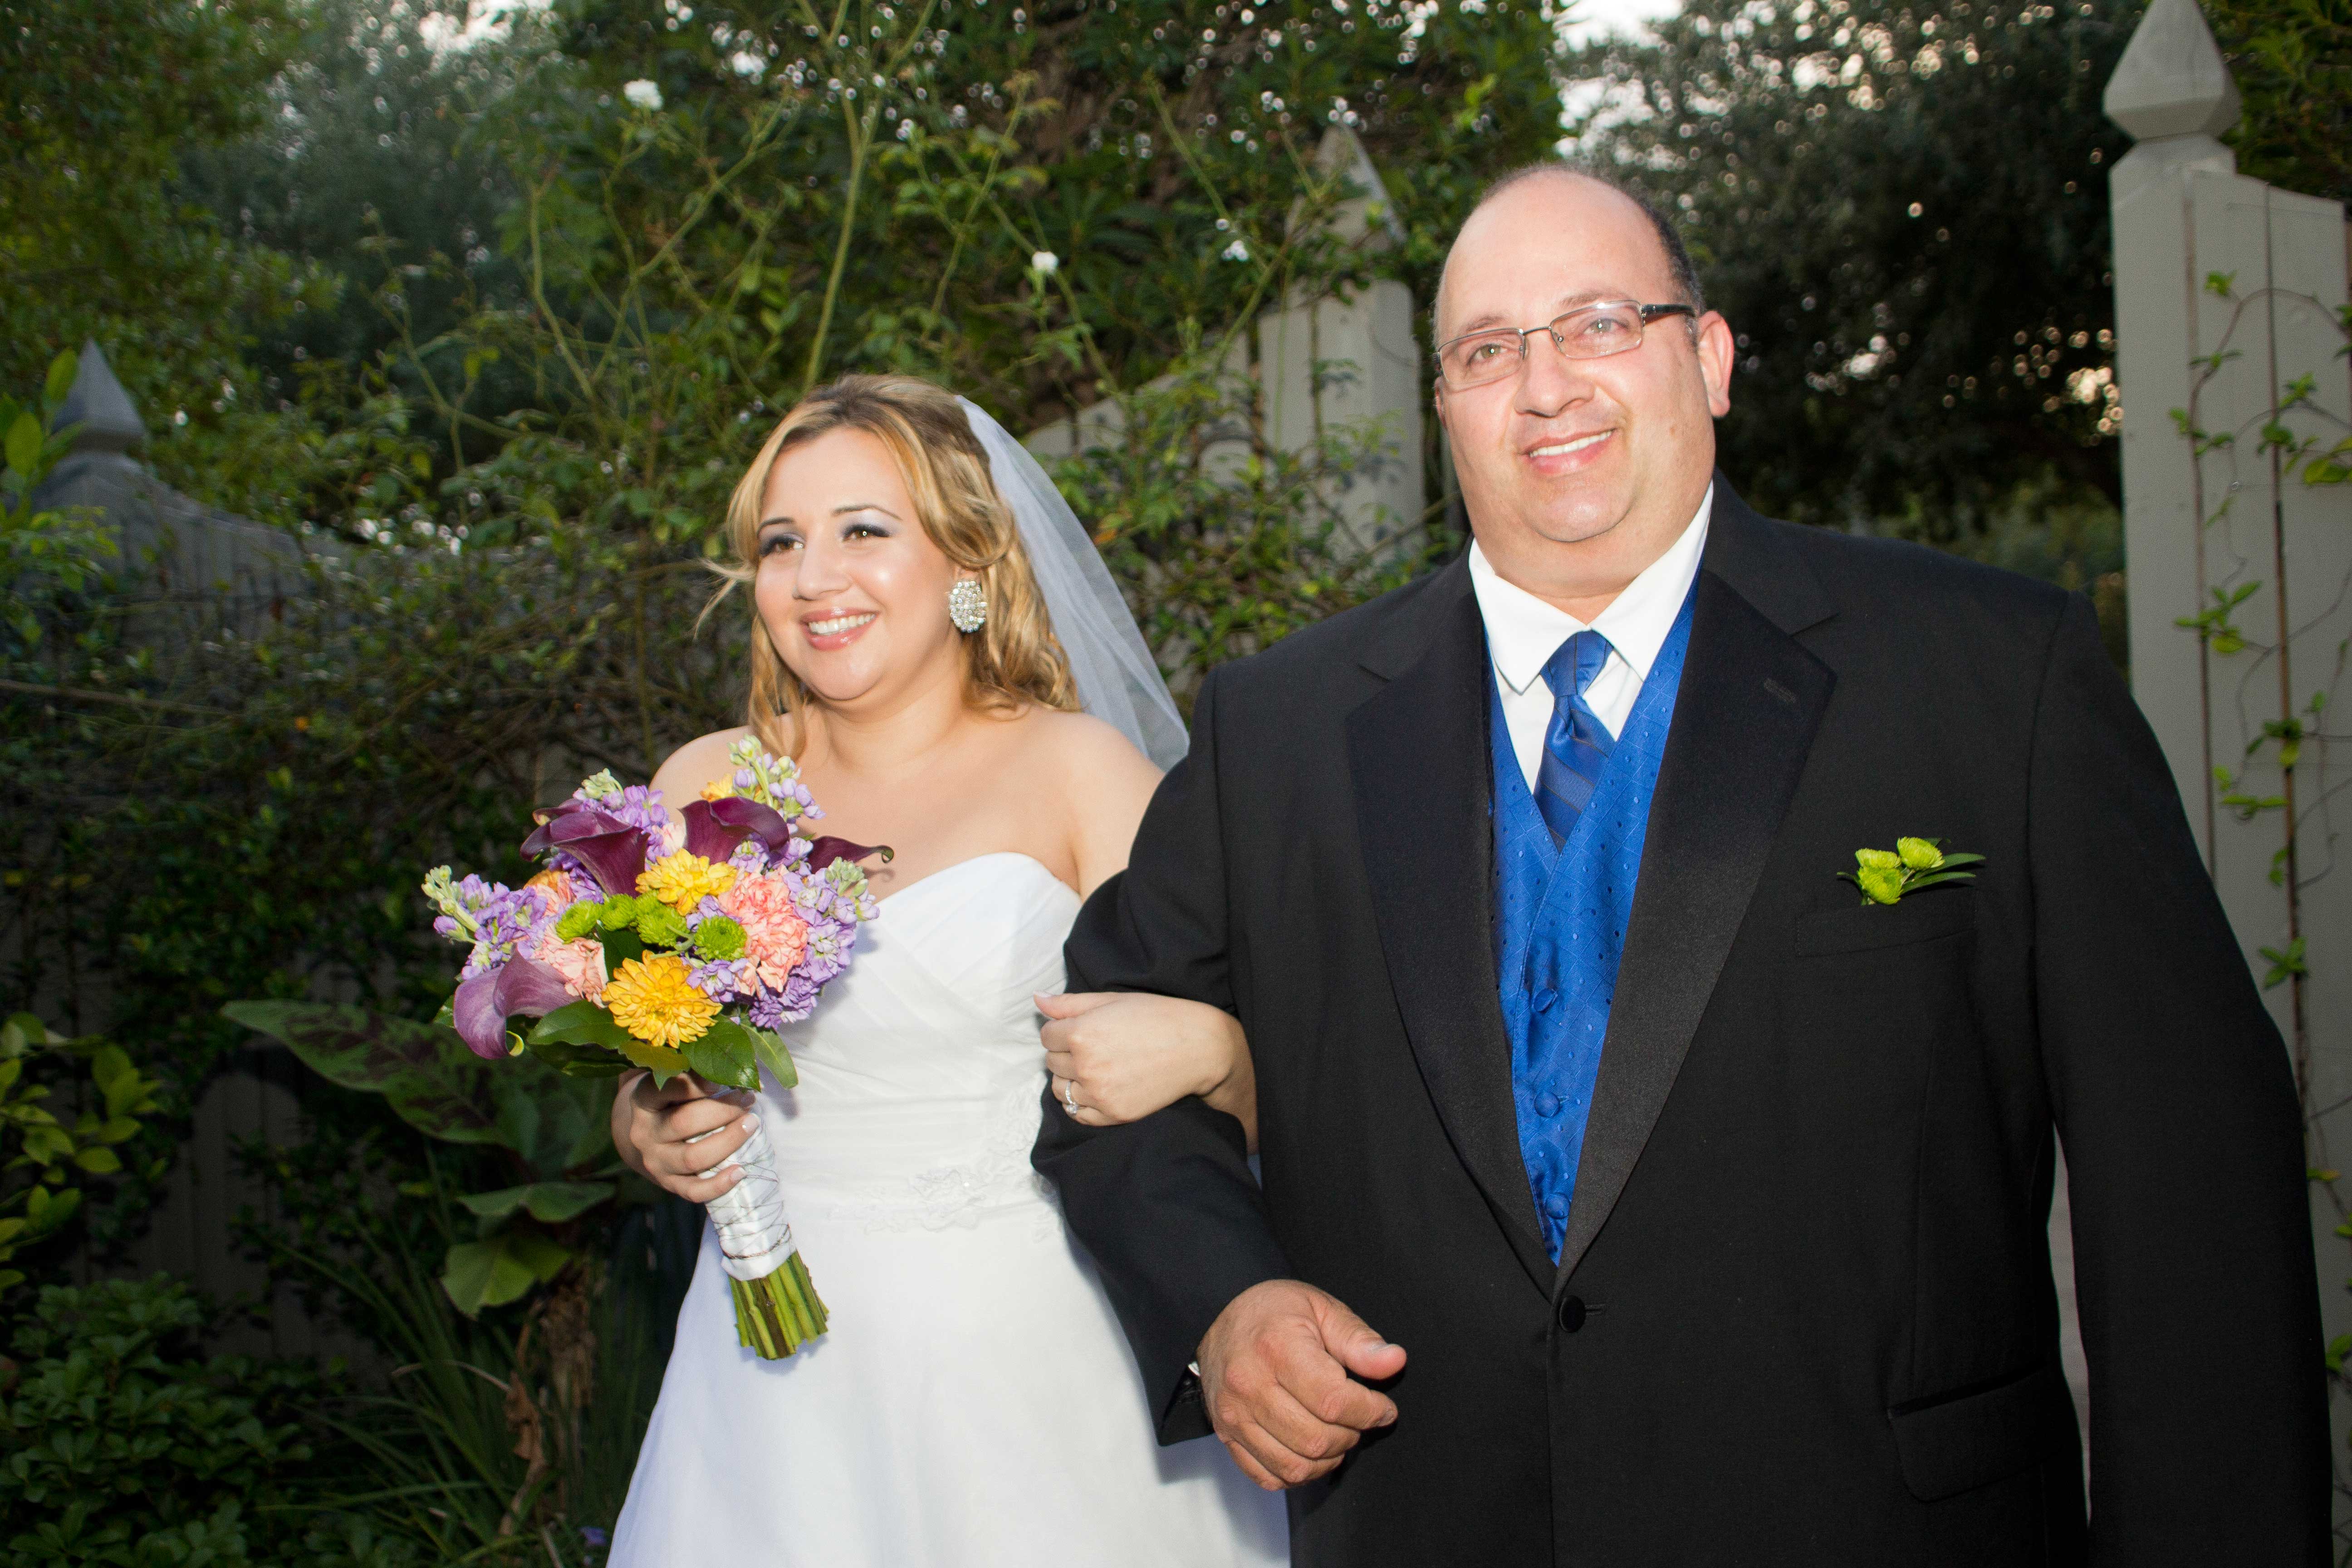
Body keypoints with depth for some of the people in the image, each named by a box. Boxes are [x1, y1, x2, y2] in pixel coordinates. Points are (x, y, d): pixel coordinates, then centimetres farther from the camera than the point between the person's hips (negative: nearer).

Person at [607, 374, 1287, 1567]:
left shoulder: (1076, 769, -4)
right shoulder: (704, 787, 5)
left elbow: (1244, 1088, -6)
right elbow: (636, 1082, 16)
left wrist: (1199, 1046, -27)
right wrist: (651, 1135, -5)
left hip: (1033, 1359, -2)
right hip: (791, 1371, 3)